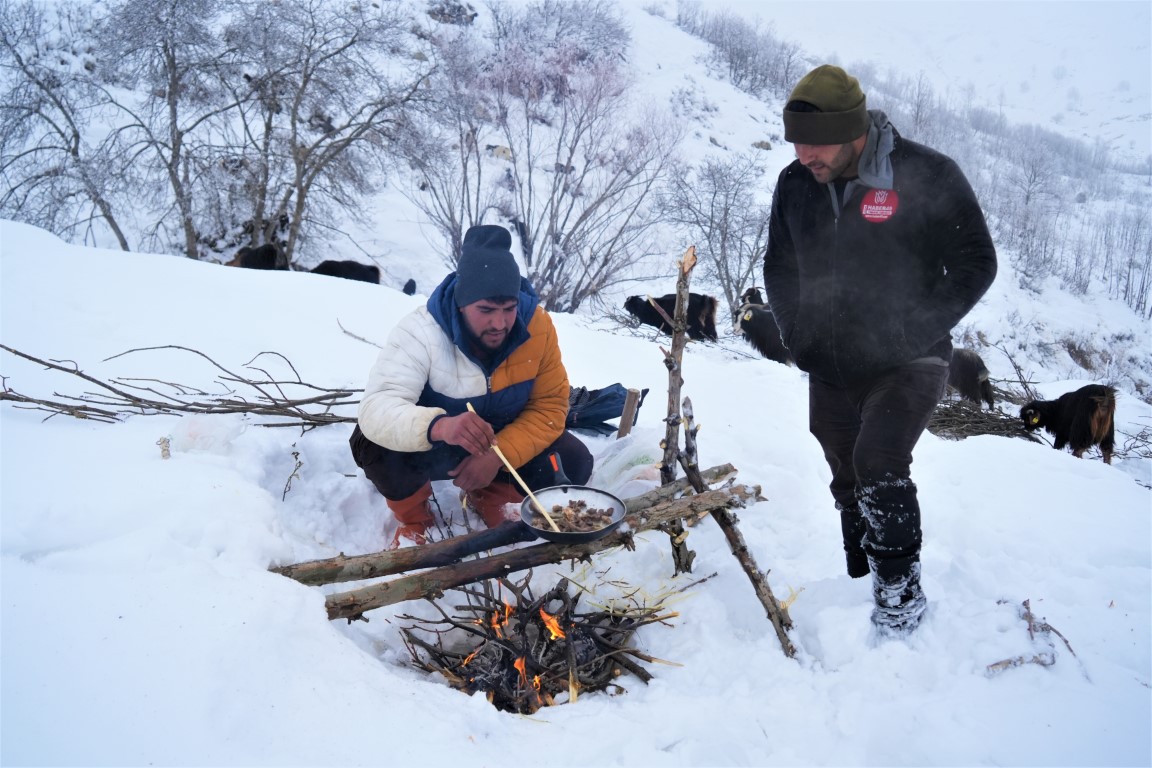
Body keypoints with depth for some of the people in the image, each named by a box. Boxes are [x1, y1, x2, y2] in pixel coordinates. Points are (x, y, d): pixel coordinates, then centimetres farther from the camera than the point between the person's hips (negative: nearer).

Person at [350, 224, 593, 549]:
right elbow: (376, 409, -42)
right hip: (430, 446, -3)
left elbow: (549, 406, -15)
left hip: (505, 444, 3)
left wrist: (499, 455, -31)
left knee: (573, 463, -19)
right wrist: (439, 426, -64)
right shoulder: (421, 331, -31)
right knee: (375, 443, -34)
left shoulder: (537, 324, -22)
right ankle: (413, 518, 2)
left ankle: (485, 501, 11)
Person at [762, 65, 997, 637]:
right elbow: (778, 267, 15)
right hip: (829, 369, 5)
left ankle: (902, 594, -4)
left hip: (906, 363, -5)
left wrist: (909, 336, -15)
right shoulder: (794, 185, -1)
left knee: (879, 466, -21)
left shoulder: (929, 176, -14)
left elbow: (975, 266, -8)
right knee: (849, 483, 13)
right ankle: (862, 586, 30)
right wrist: (797, 335, 2)